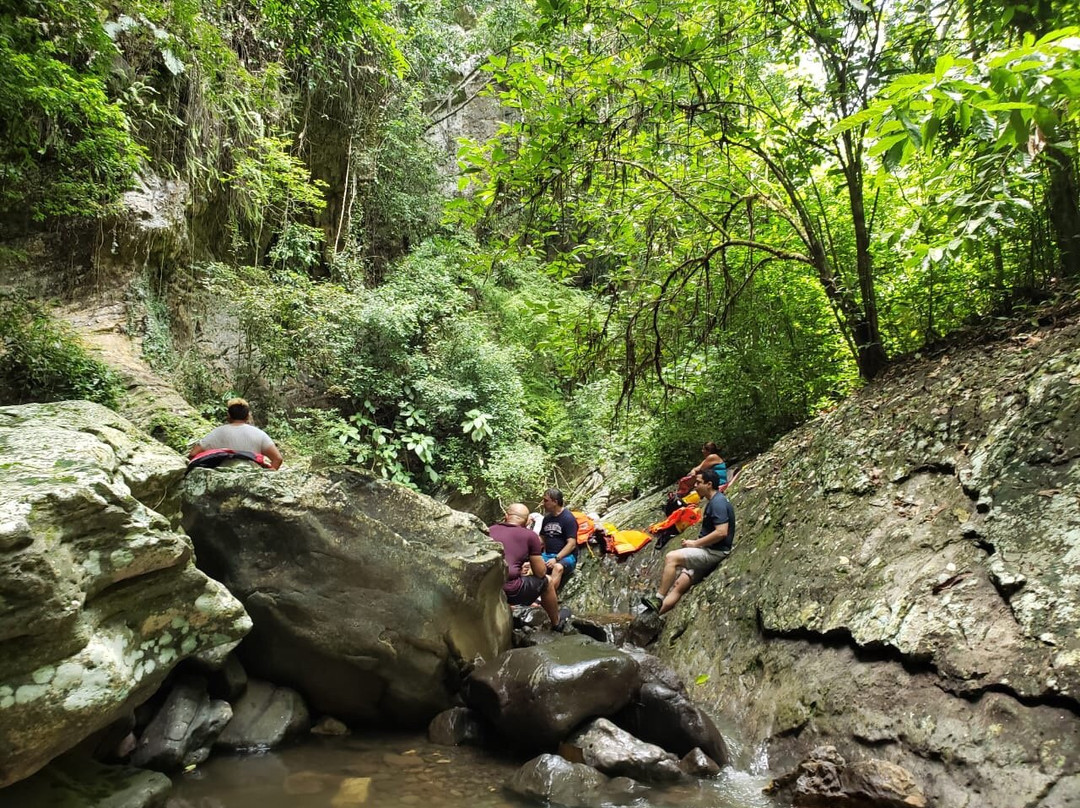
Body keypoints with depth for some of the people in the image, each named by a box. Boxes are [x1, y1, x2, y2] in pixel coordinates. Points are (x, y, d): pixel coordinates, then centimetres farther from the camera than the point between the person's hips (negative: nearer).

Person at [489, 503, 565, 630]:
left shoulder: (490, 530, 15)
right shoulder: (530, 535, 2)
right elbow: (540, 573, 7)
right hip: (508, 591, -5)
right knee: (546, 581, 21)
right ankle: (556, 624, 39)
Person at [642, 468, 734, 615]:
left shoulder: (718, 502, -15)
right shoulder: (712, 502, 17)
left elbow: (721, 532, -25)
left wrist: (695, 543, -16)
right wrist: (694, 542, 3)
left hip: (715, 552, -9)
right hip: (708, 551, 9)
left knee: (671, 557, -19)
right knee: (678, 585, -3)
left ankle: (658, 599, -13)